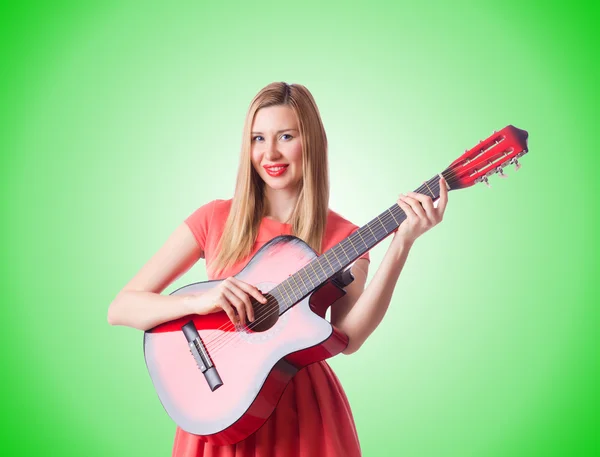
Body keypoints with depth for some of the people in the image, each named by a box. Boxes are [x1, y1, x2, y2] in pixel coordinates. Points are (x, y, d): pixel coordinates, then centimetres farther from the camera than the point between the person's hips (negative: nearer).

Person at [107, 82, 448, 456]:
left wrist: (400, 246, -28)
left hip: (305, 407, 0)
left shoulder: (343, 238, -5)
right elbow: (120, 309, -6)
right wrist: (199, 302, -23)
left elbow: (348, 338, -21)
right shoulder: (215, 219, -3)